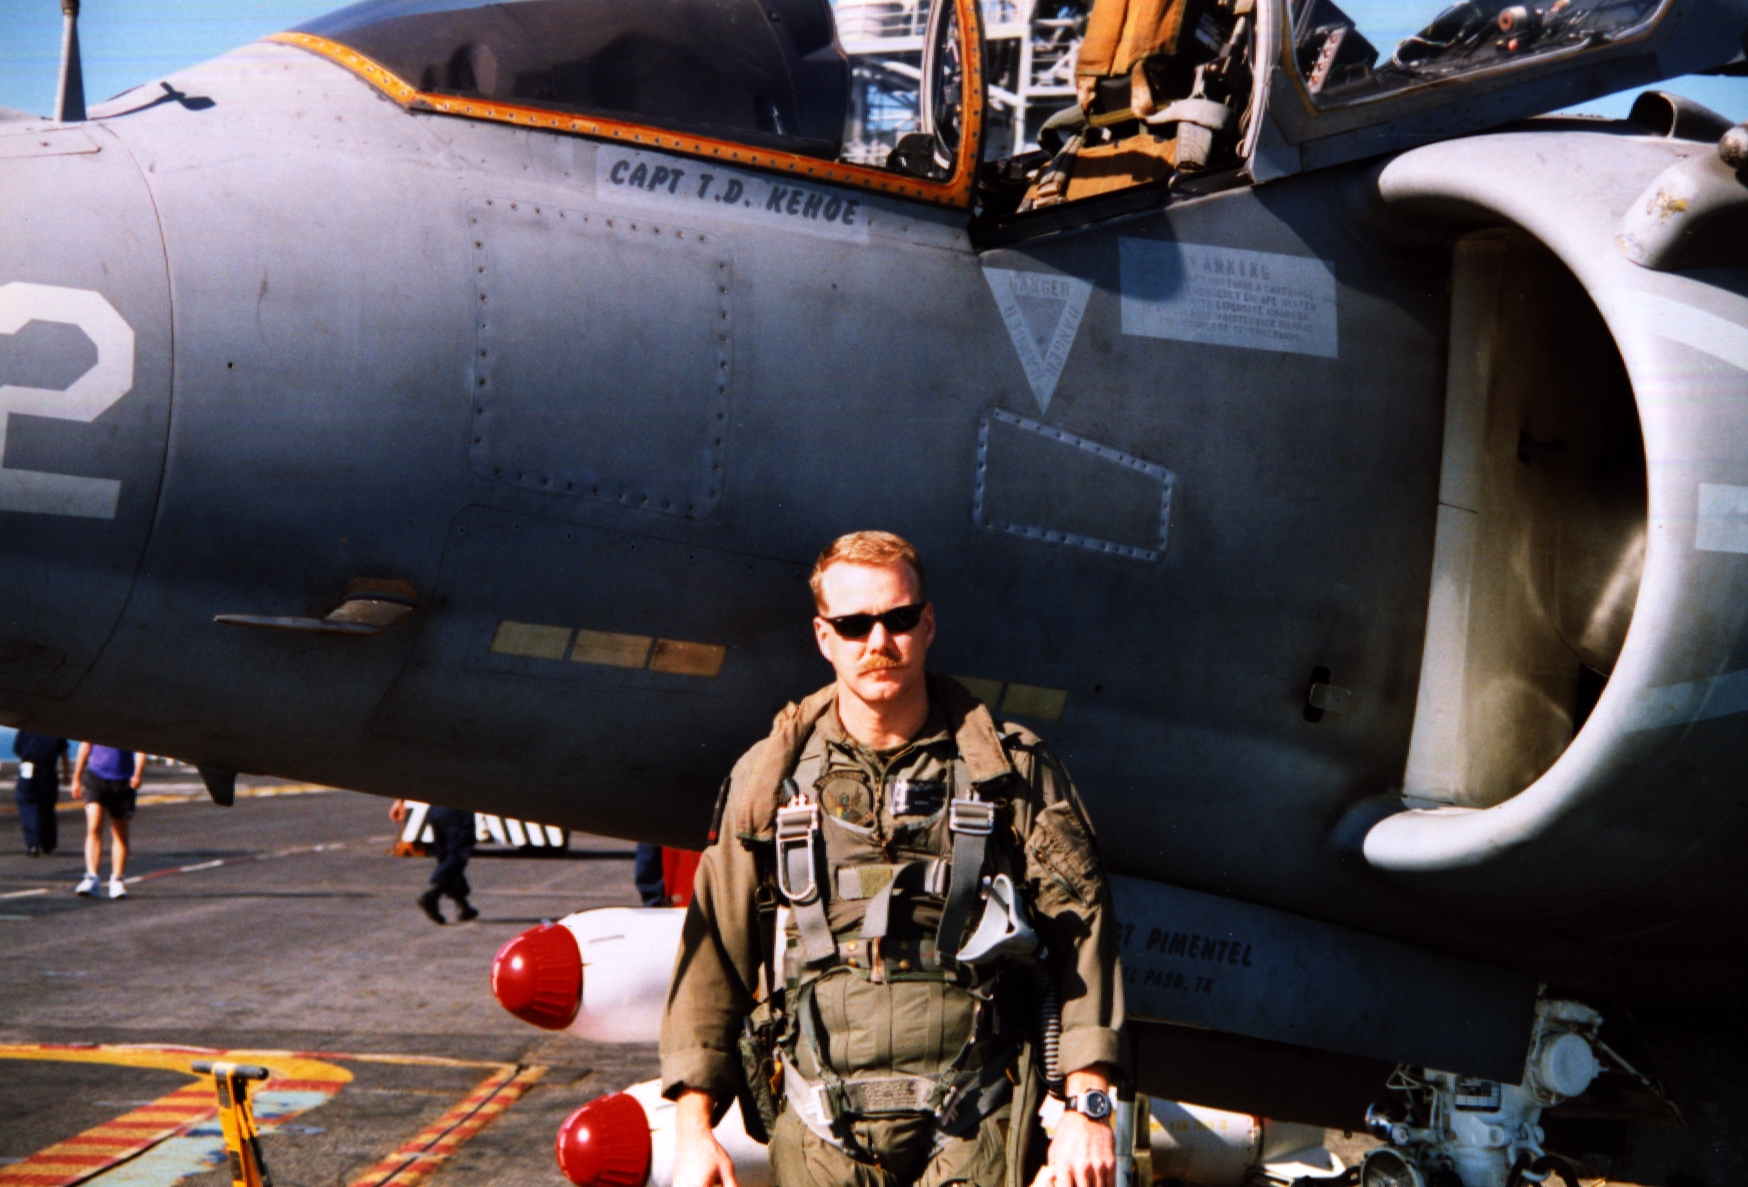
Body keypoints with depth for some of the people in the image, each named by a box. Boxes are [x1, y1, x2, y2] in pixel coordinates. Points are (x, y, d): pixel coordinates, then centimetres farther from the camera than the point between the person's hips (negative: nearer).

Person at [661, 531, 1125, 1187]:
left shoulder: (1012, 770, 4)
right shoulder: (767, 780, 7)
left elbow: (1082, 933, 0)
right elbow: (712, 955, 8)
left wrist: (1088, 1107, -8)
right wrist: (693, 1128, 2)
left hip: (976, 1128, -1)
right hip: (820, 1130, 1)